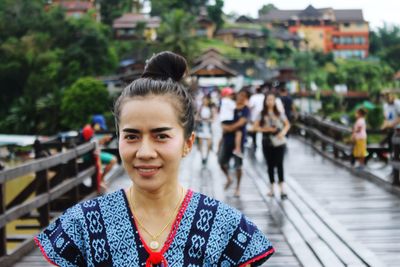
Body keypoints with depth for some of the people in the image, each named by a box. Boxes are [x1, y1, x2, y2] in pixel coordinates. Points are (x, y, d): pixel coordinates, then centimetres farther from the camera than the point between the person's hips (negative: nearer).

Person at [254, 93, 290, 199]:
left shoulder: (279, 113, 3)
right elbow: (256, 126, 3)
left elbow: (287, 124, 8)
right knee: (270, 165, 9)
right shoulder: (262, 114, 3)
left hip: (279, 142, -1)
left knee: (279, 164, -8)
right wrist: (264, 129, -14)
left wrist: (283, 132, -10)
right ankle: (272, 188, 19)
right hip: (267, 142, 1)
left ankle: (282, 189, -11)